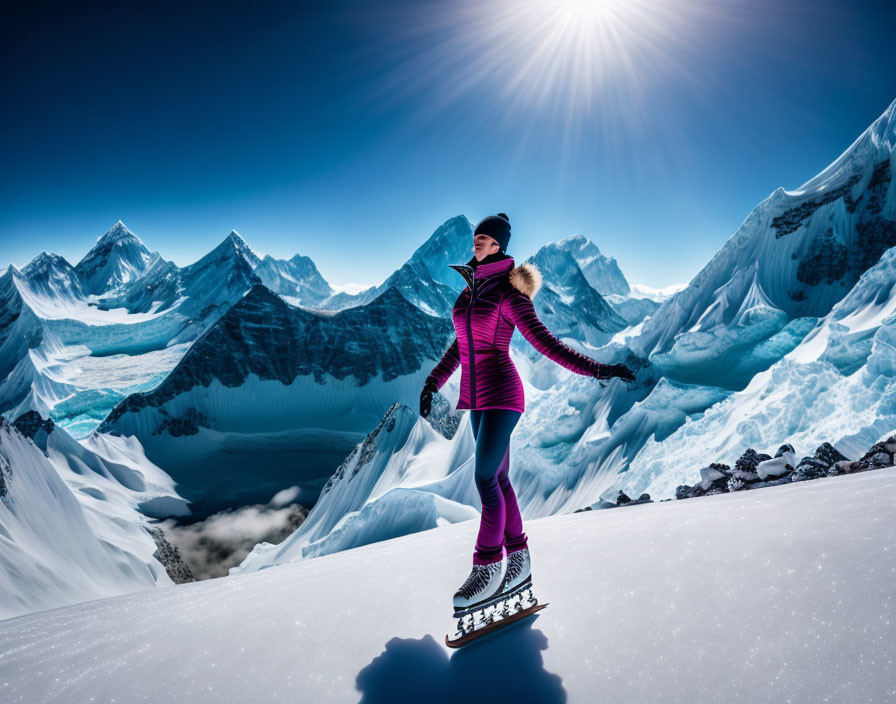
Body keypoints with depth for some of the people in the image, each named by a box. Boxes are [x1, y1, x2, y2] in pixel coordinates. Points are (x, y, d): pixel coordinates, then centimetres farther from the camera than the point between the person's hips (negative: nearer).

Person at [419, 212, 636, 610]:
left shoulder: (508, 293, -9)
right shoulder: (471, 289, 14)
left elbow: (544, 343, -11)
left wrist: (594, 368, -19)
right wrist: (432, 383, 20)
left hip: (500, 392, -8)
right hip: (477, 396, 8)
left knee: (485, 478, -9)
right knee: (498, 479, 11)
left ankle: (489, 569, 4)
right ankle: (519, 561, 22)